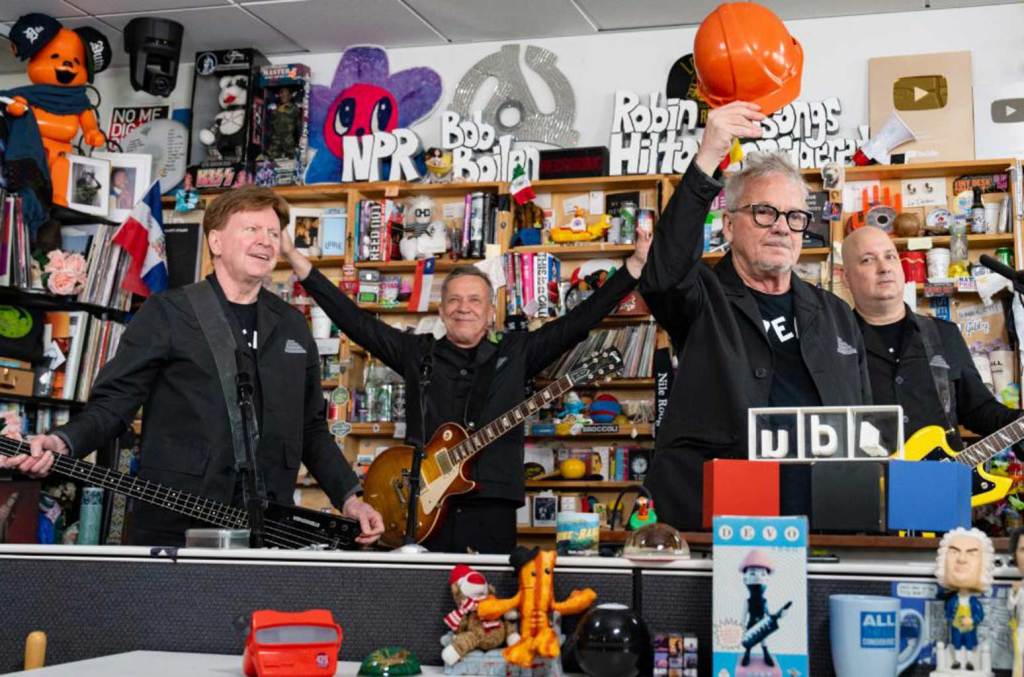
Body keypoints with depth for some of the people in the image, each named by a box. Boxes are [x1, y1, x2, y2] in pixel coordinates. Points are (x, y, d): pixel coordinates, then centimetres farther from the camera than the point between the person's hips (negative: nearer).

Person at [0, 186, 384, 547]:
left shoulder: (292, 325, 13)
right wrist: (62, 443, -24)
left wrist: (349, 497, 8)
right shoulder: (166, 312, -3)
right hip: (173, 531, -4)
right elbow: (113, 402, -6)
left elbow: (311, 426, 18)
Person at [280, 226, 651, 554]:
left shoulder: (515, 353, 10)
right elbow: (354, 319, 7)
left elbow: (579, 319, 6)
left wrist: (637, 263, 1)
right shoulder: (417, 353, 11)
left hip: (491, 509, 0)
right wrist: (298, 260, 1)